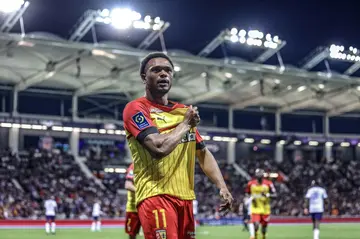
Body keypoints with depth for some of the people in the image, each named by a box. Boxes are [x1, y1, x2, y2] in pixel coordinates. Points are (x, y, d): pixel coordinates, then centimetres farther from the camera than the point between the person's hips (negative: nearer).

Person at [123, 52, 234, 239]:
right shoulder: (135, 109, -5)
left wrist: (222, 187, 7)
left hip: (185, 197, 7)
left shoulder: (185, 111, 18)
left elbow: (203, 153, 21)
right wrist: (186, 123, -5)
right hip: (156, 196, -7)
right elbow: (159, 147, -21)